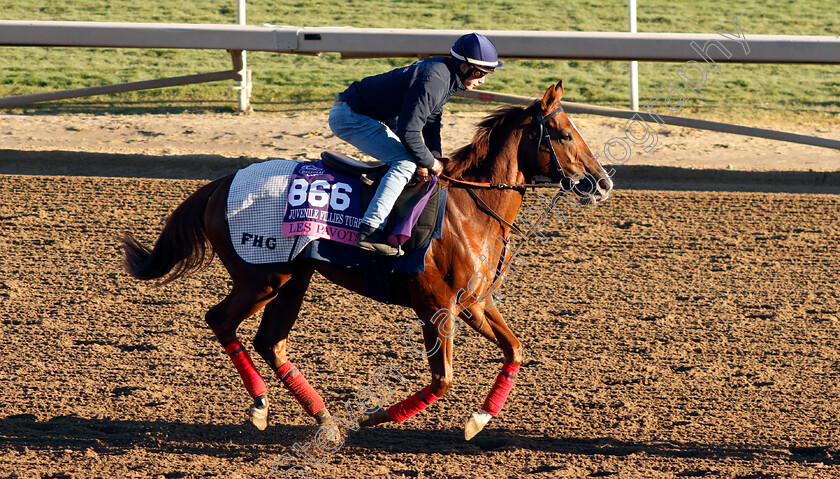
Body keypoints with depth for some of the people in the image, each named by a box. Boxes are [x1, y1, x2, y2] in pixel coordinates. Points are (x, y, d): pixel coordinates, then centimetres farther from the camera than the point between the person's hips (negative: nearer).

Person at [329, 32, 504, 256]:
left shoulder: (443, 75, 6)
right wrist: (431, 162, -14)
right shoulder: (433, 81, -27)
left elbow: (432, 120, 18)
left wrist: (435, 158, 5)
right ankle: (370, 229, -29)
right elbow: (408, 132, -28)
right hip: (349, 116, -11)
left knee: (408, 159, 22)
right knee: (405, 162, -21)